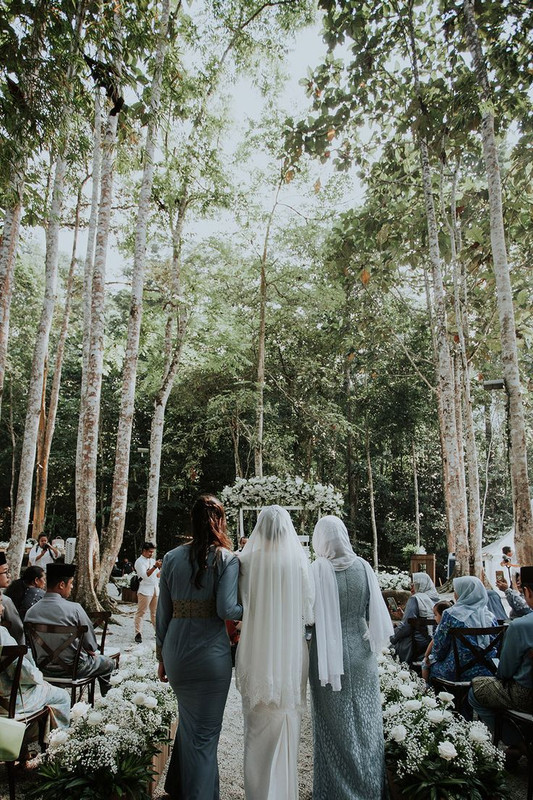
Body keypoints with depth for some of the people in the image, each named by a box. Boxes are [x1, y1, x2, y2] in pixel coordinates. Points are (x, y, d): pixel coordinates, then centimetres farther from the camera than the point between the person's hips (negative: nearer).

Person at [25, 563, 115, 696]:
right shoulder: (74, 608, -23)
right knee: (109, 663, 23)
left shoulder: (31, 611, -11)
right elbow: (91, 645, -13)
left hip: (43, 668, 5)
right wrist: (92, 651, 10)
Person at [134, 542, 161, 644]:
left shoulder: (152, 560, 16)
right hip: (145, 590, -6)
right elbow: (145, 575, -17)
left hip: (155, 589, 7)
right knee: (140, 612, -3)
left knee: (155, 612, 9)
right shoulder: (139, 562, -6)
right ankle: (138, 634, 1)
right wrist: (155, 566, -22)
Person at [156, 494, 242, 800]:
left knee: (188, 720, 27)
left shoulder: (172, 557, 1)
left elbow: (163, 611, 5)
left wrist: (162, 654, 14)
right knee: (205, 730, 12)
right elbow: (226, 609, -18)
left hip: (176, 651, 5)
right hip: (211, 653, -5)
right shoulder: (227, 559, -10)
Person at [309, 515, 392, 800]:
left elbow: (309, 614, -12)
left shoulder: (318, 569, -15)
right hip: (360, 652, 3)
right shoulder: (363, 567, -6)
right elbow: (374, 611, 2)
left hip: (329, 654, -3)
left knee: (335, 724, 11)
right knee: (364, 721, 18)